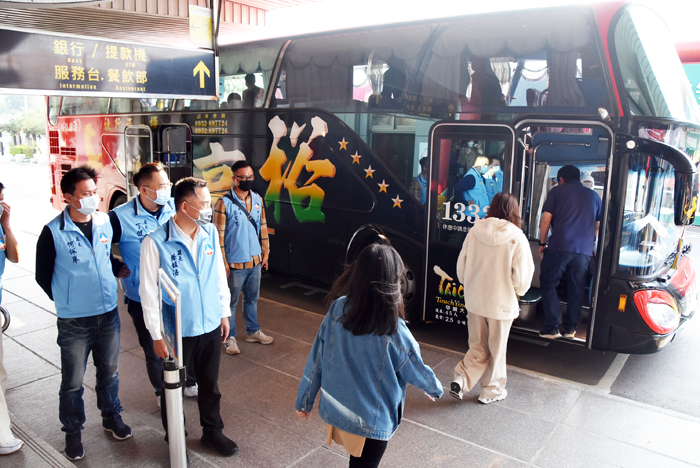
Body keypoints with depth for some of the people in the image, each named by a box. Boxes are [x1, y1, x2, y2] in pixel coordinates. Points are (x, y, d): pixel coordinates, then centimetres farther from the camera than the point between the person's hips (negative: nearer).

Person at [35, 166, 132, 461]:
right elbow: (43, 276, -3)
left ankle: (111, 417, 40)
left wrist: (119, 270, 2)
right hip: (74, 321, -3)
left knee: (109, 371, 19)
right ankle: (72, 431, 31)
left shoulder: (106, 222, -2)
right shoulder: (53, 232, -14)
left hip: (109, 314, 4)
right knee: (73, 381, 9)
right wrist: (66, 300, 3)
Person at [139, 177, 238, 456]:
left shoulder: (210, 233, -3)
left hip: (210, 327, 4)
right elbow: (148, 292, -14)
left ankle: (212, 431, 41)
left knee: (210, 384, 20)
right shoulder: (155, 242, -19)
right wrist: (157, 336, -11)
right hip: (176, 332, -4)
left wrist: (224, 313, 11)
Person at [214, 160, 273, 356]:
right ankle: (229, 337, 23)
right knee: (230, 302, 9)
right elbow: (219, 235, -13)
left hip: (255, 261, 5)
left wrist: (265, 254, 11)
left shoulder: (258, 200, 3)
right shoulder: (224, 203, -14)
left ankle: (252, 331, 35)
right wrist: (223, 264, -13)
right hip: (235, 264, -5)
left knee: (252, 298, 19)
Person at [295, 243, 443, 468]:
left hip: (335, 409, 5)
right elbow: (416, 371, -8)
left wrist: (304, 401, 7)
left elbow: (317, 358, -6)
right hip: (371, 421, -5)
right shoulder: (394, 331, -25)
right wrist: (435, 389, 14)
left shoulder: (338, 309, -15)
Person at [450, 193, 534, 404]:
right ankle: (491, 390, 29)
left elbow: (461, 266, 2)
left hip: (474, 300, 3)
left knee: (477, 346, 19)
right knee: (496, 348, 15)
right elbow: (522, 276, -11)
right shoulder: (516, 238, -15)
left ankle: (461, 379, 4)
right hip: (501, 302, -3)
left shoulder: (475, 231, -5)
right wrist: (517, 291, 10)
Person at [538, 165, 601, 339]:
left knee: (548, 285, 5)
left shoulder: (557, 191, 7)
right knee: (576, 290, 13)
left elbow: (546, 219, 0)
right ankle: (570, 329, 20)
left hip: (559, 247, -4)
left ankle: (551, 328, 0)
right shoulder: (594, 196, 19)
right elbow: (597, 225, 23)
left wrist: (542, 243, 7)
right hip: (584, 250, 4)